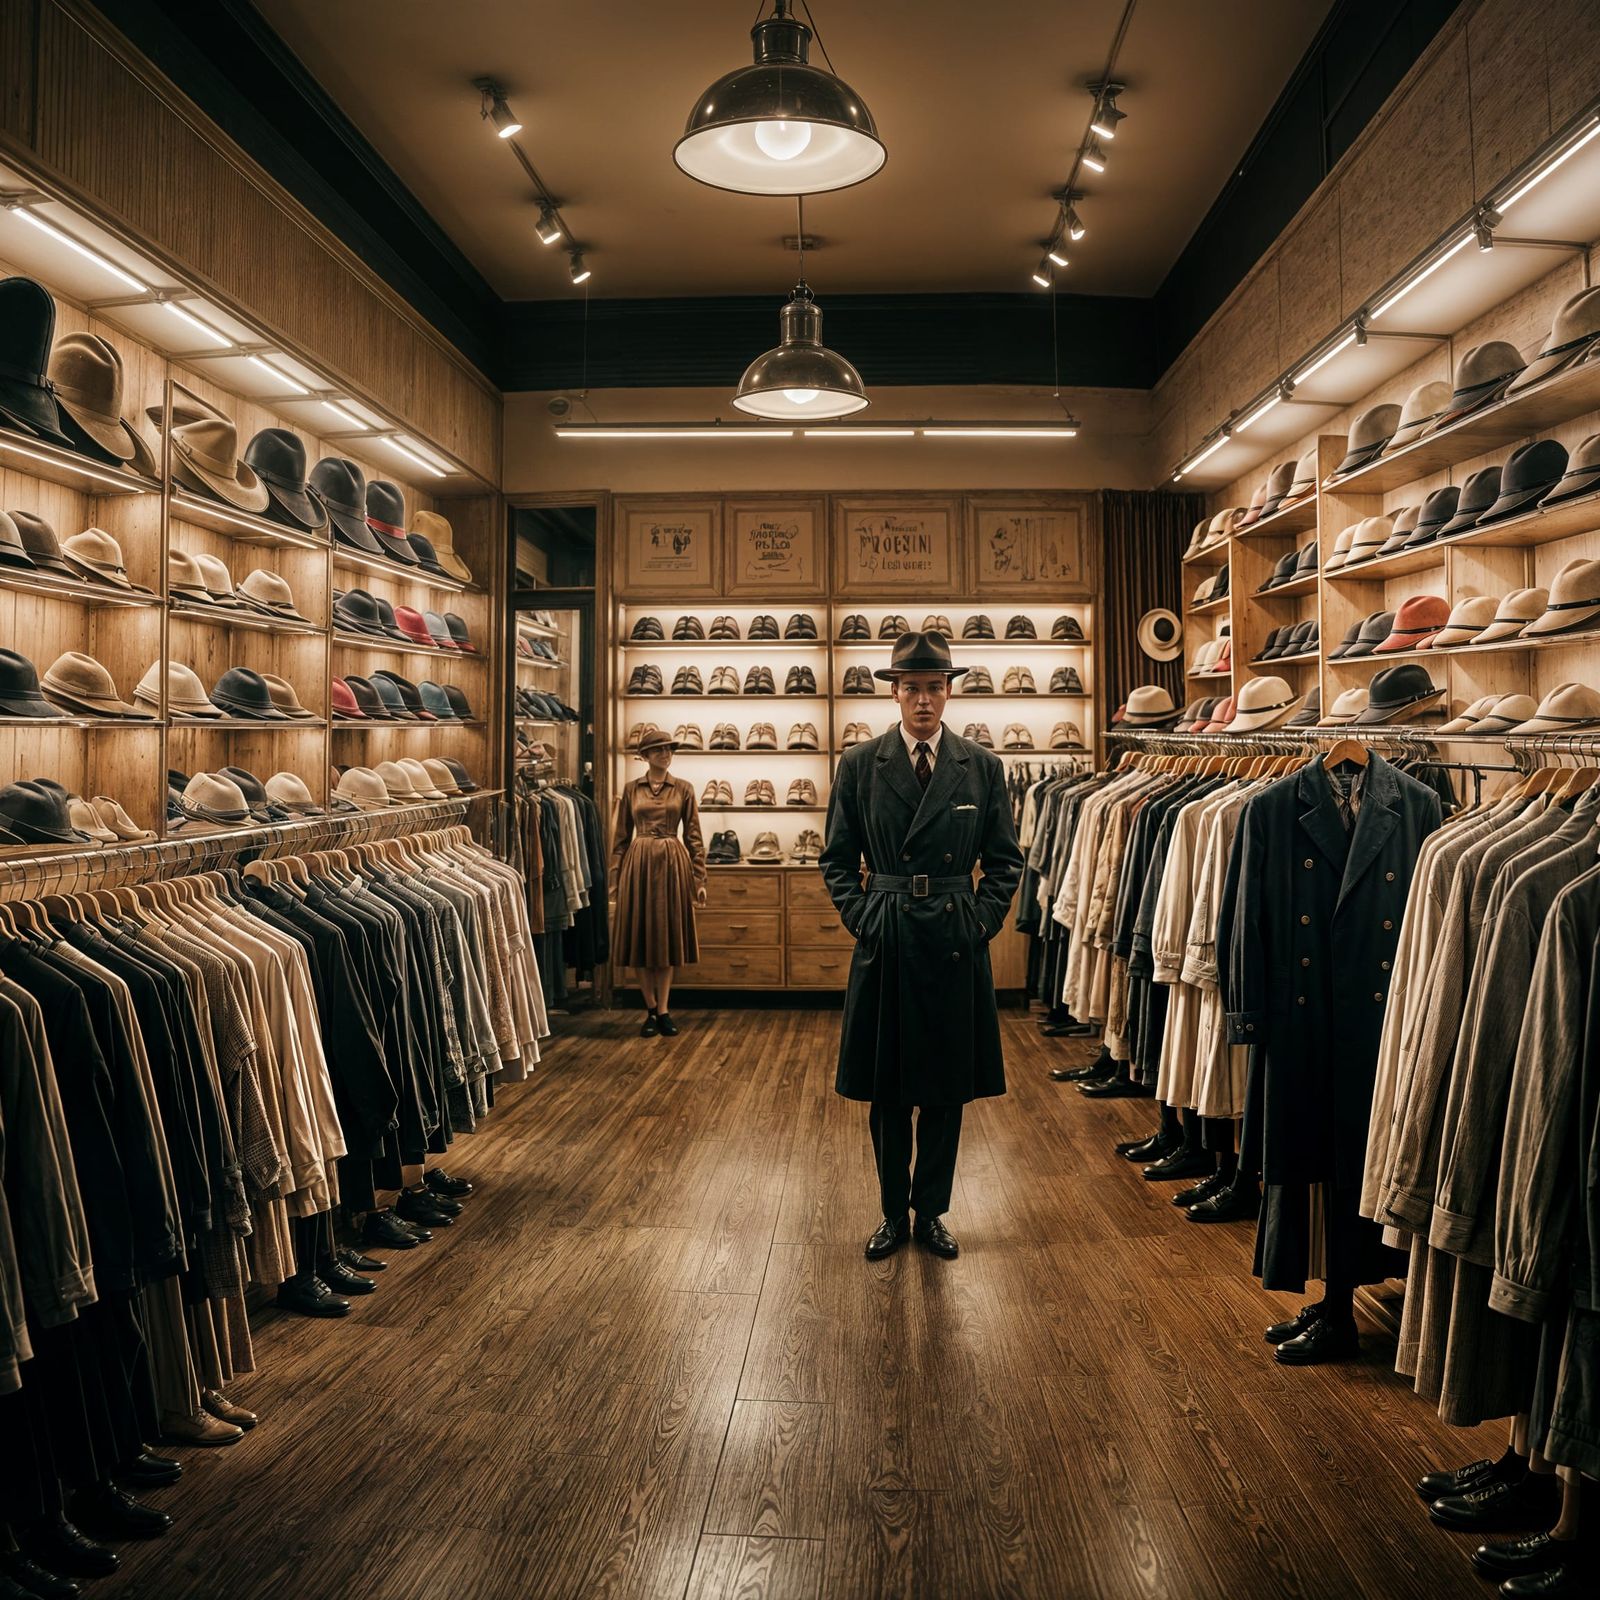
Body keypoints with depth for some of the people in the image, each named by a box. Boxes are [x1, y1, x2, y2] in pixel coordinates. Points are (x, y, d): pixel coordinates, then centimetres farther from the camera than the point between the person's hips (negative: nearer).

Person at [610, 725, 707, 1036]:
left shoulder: (683, 789, 4)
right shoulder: (631, 790, 6)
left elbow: (693, 836, 3)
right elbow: (621, 837, 8)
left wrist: (699, 879, -1)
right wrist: (616, 876, 2)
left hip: (673, 864, 0)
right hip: (638, 864, 1)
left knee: (668, 937, 2)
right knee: (641, 937, 2)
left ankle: (662, 1010, 7)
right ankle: (651, 1009, 12)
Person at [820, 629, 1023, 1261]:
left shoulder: (982, 767, 3)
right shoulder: (859, 765, 1)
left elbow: (1005, 861, 8)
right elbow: (838, 859, 6)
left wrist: (981, 920, -3)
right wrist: (860, 918, -4)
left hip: (957, 946, 1)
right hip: (886, 945, 0)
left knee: (947, 1090, 10)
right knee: (887, 1093, 9)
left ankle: (932, 1212, 26)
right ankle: (894, 1213, 26)